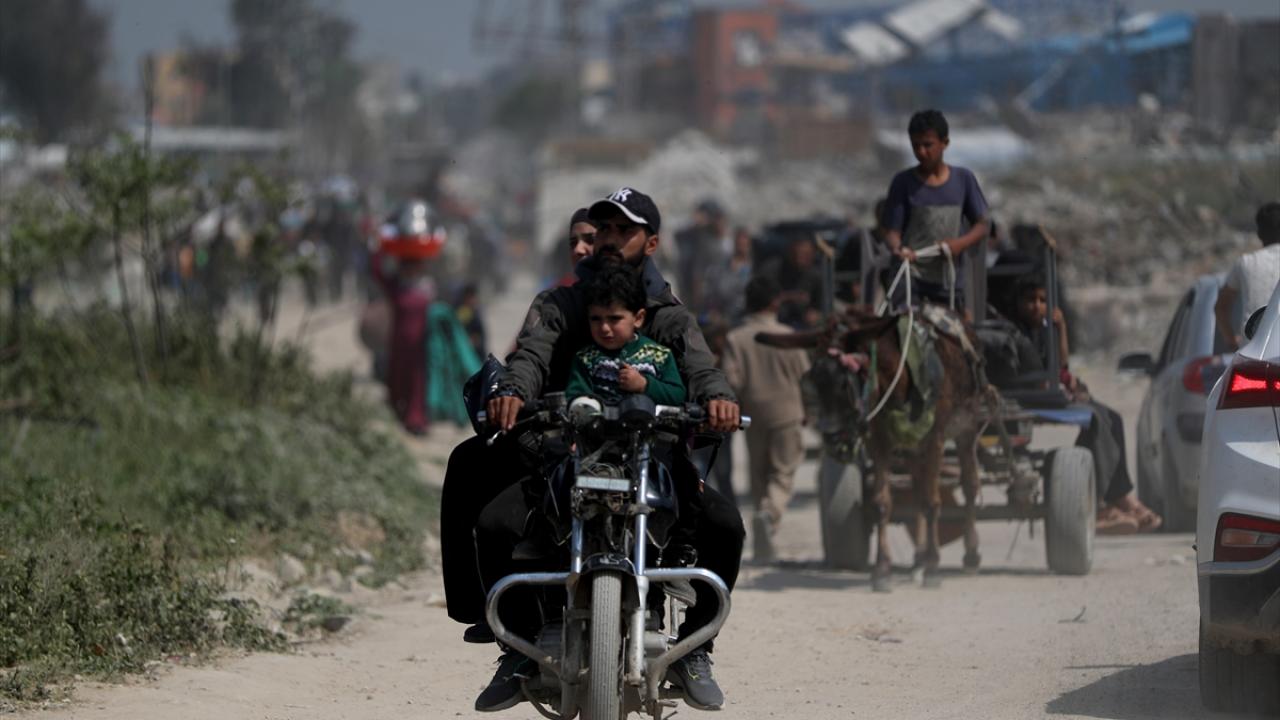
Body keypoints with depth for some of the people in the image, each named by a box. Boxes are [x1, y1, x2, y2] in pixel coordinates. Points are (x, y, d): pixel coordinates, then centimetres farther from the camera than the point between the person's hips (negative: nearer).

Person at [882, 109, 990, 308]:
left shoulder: (963, 179, 5)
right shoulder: (904, 182, 0)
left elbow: (981, 226, 10)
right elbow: (892, 231, -2)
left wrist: (961, 243, -11)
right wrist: (898, 248, -25)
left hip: (949, 281, 3)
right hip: (912, 276, -2)